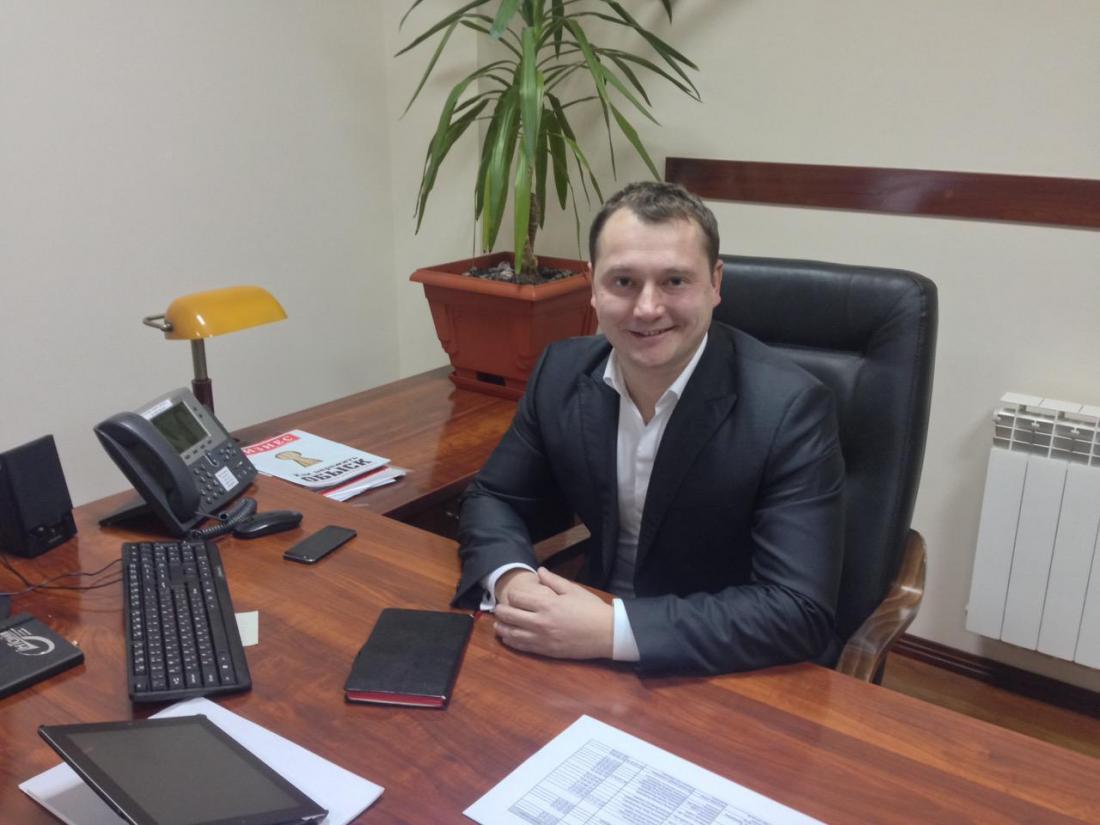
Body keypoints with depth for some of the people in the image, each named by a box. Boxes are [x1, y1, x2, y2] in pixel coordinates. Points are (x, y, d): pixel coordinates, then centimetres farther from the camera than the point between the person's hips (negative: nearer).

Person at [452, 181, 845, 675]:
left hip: (736, 678, -4)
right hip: (596, 659, 4)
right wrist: (511, 579, -19)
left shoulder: (789, 408, -21)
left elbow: (800, 611, -24)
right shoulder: (562, 371, -7)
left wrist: (613, 630, -30)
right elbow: (493, 498, 2)